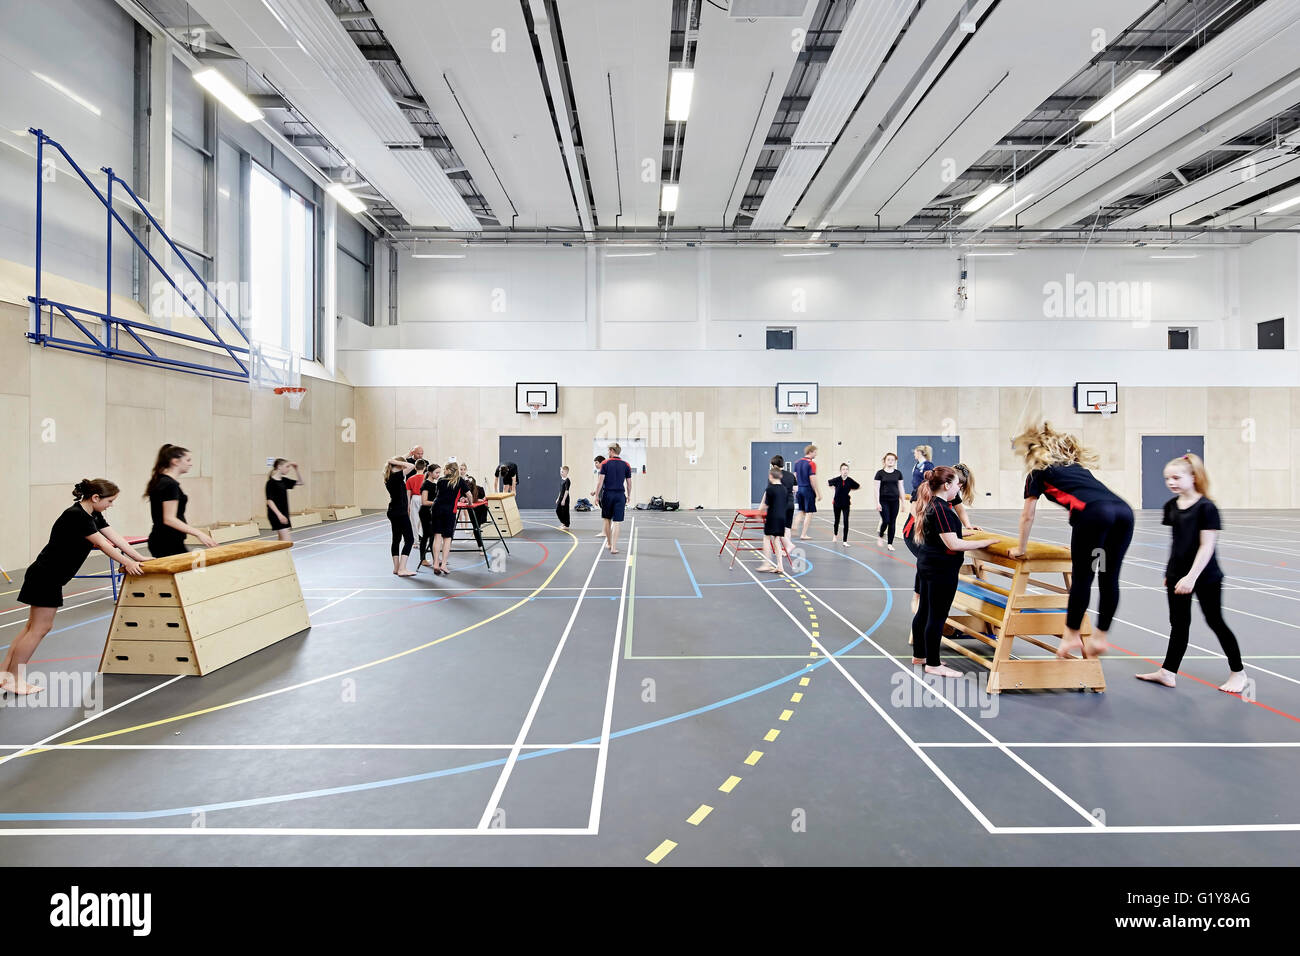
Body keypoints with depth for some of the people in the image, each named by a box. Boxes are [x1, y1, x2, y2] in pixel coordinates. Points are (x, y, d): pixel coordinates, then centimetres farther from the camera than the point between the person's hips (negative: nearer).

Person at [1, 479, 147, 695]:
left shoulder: (93, 515, 7)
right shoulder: (75, 515, -23)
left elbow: (116, 538, 5)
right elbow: (103, 544, -23)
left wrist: (142, 559, 1)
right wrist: (128, 563, -20)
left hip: (51, 579, 10)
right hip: (45, 577, -10)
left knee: (33, 627, 14)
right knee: (39, 628, -2)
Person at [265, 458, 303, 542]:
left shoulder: (284, 480, 9)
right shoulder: (271, 482, -13)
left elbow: (300, 482, 19)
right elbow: (269, 501, -17)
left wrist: (296, 469, 6)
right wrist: (279, 514, -24)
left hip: (284, 514, 9)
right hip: (276, 514, -9)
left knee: (282, 541, 11)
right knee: (287, 540, -13)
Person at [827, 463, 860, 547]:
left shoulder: (850, 481, -10)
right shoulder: (837, 479, -14)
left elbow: (859, 486, 7)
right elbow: (828, 483, 3)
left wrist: (851, 490, 0)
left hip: (846, 504, 0)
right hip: (837, 503, 0)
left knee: (846, 522, -9)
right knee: (837, 521, 16)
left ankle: (845, 541, -4)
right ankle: (835, 535, 45)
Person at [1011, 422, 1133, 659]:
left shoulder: (1038, 471, 18)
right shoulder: (1074, 463, 37)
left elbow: (1027, 516, 21)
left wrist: (1020, 549, 34)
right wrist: (1079, 545, 56)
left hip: (1093, 512, -7)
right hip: (1123, 509, 7)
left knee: (1081, 577, 4)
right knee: (1109, 578, 11)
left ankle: (1072, 635, 15)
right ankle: (1100, 638, 20)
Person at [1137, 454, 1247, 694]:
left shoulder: (1206, 507, -15)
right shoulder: (1171, 506, 4)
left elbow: (1207, 546, -18)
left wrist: (1192, 577, -23)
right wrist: (1170, 572, 14)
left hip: (1205, 577, -6)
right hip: (1177, 575, 6)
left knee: (1215, 622, 8)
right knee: (1178, 624, 10)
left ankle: (1238, 672, 27)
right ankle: (1167, 672, 13)